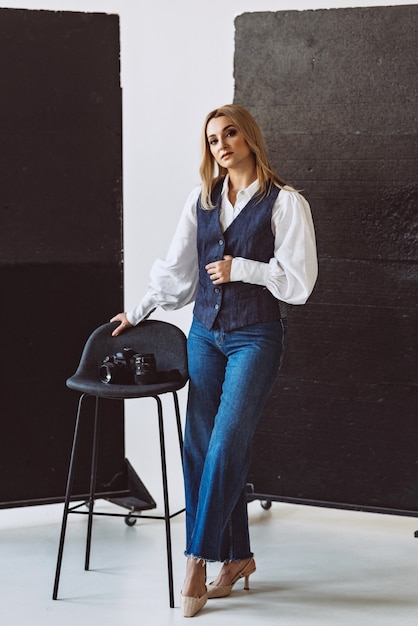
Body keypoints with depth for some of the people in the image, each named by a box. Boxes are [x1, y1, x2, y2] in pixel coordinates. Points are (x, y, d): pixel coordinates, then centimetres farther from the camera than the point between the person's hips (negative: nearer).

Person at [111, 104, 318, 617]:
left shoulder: (284, 203, -5)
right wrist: (139, 312, 19)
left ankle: (197, 560, -5)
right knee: (199, 446, 2)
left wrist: (240, 269, -10)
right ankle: (237, 556, 14)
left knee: (224, 445, -12)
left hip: (255, 337, -5)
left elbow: (299, 281, -8)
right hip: (205, 333, 5)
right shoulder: (202, 200, 10)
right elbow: (176, 268, 18)